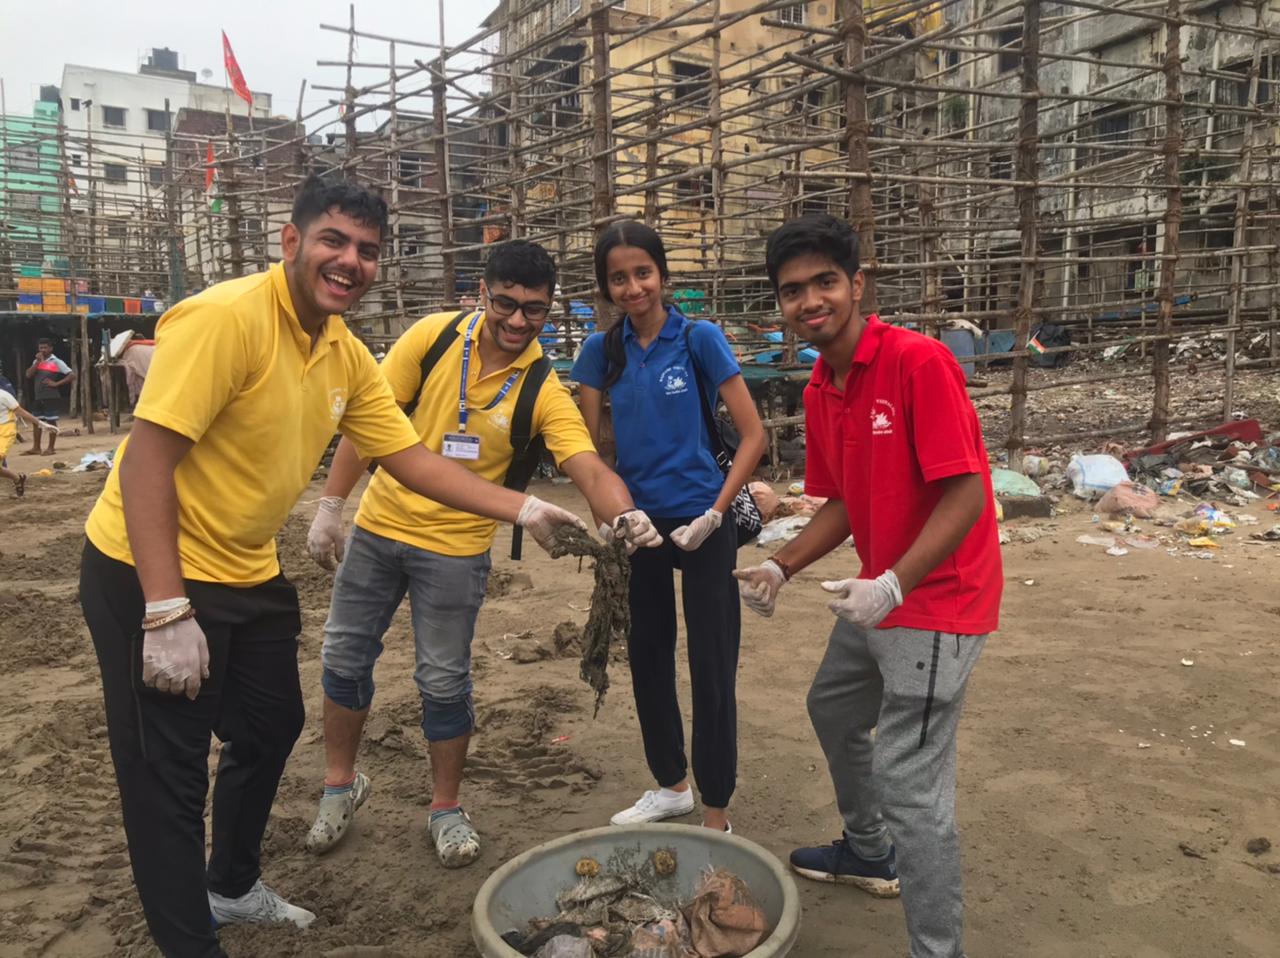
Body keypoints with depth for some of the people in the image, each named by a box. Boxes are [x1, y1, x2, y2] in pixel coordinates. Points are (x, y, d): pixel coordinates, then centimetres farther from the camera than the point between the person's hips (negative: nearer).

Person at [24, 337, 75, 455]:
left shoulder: (56, 362, -5)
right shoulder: (37, 361, 13)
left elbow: (72, 375, -12)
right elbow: (28, 375, 0)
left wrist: (56, 383, -14)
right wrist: (38, 361, -7)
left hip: (51, 396, -7)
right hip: (38, 397, 7)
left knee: (51, 421, -2)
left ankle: (50, 448, 4)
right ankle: (36, 448, 16)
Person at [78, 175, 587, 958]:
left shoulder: (348, 356, 1)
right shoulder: (226, 317, -23)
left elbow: (412, 459, 2)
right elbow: (145, 462, -26)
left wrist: (522, 509, -7)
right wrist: (166, 614, -28)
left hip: (248, 575, 9)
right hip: (152, 574, -8)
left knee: (272, 727, 20)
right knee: (169, 773, 3)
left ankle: (233, 888, 45)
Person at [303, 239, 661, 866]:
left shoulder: (543, 391, -13)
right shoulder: (433, 336, -10)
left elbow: (590, 469, -24)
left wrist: (625, 515, -46)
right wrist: (331, 505, -5)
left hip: (455, 547, -2)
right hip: (379, 525, 2)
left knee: (444, 681, 5)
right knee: (344, 657, 13)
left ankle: (446, 808, 28)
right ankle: (341, 784, 36)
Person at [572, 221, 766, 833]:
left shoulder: (699, 340, -9)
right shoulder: (602, 351, 2)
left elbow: (753, 434, -10)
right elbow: (590, 445, 5)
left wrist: (714, 514, -16)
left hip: (701, 524, -5)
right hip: (638, 524, 5)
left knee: (711, 669, 0)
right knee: (647, 656, 16)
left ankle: (716, 816, 16)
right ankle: (671, 786, 37)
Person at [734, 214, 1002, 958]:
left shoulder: (918, 362, -20)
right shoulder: (820, 391, 5)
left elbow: (967, 493, -23)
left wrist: (894, 585, -30)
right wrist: (782, 568, -2)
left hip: (936, 601, -9)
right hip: (878, 596, 10)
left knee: (908, 780, -10)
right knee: (833, 708, 26)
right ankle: (870, 850, 50)